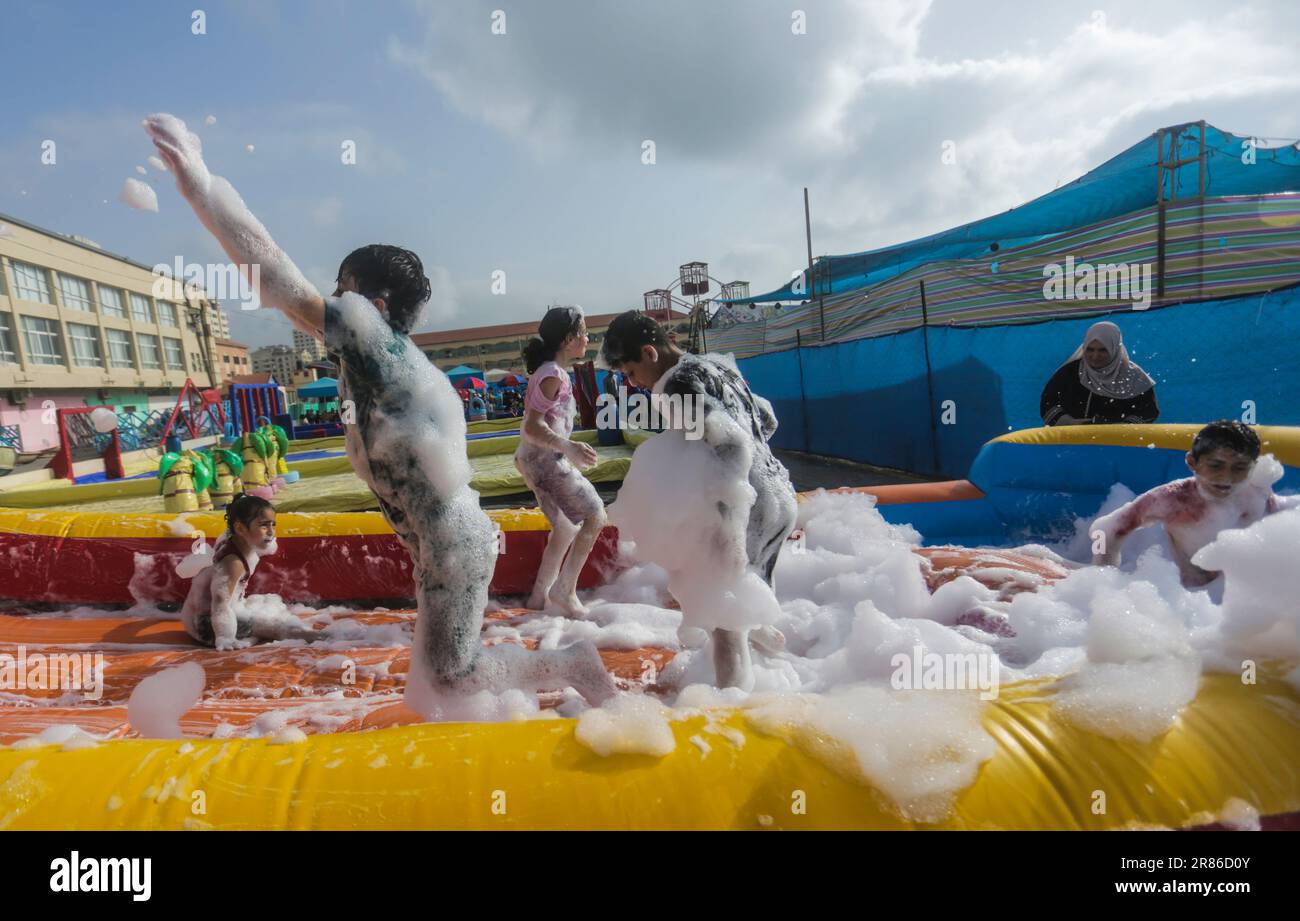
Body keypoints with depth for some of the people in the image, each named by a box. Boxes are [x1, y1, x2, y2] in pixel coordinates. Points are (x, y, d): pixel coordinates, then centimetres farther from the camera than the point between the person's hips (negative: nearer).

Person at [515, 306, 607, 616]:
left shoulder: (548, 371, 13)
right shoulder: (553, 375, -17)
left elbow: (532, 422, 19)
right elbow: (532, 426, -24)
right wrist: (568, 448, -35)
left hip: (537, 459, 10)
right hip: (547, 459, -10)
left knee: (566, 527, 18)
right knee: (595, 516, -8)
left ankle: (539, 596, 24)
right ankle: (565, 589, -4)